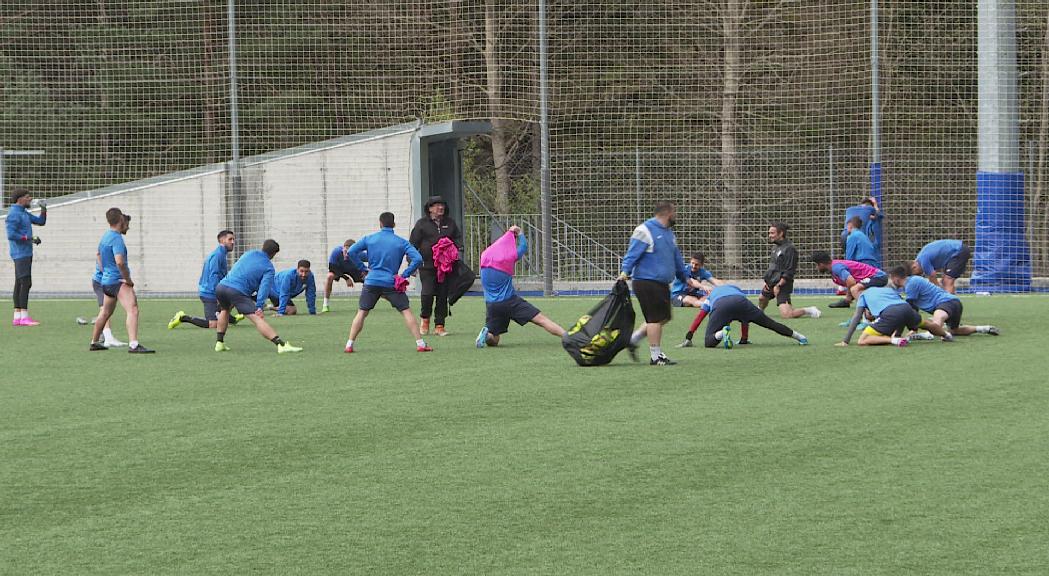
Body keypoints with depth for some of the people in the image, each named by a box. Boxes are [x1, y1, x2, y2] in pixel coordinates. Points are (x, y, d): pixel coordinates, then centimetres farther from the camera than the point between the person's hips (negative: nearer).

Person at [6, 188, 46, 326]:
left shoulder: (23, 213, 17)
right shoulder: (14, 214, -14)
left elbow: (41, 221, 23)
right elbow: (11, 235, -23)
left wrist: (43, 210, 6)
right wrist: (30, 239, -19)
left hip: (26, 254, 10)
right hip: (20, 254, -10)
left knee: (20, 284, 8)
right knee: (25, 283, -14)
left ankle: (17, 317, 8)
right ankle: (24, 317, -17)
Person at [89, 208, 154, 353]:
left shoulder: (105, 237, 15)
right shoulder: (116, 238, -16)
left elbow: (99, 255, 33)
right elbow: (120, 262, -28)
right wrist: (128, 280, -19)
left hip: (106, 280, 10)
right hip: (118, 281, -10)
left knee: (105, 313, 25)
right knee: (132, 310, -22)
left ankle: (94, 342, 37)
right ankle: (133, 345, -36)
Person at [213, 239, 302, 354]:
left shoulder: (249, 254, 22)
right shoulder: (268, 268, 5)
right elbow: (265, 286, -10)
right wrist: (259, 306, -18)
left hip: (221, 285, 6)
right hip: (237, 291, -6)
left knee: (224, 311, 36)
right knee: (258, 318, -15)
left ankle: (219, 343, 34)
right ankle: (281, 345, -25)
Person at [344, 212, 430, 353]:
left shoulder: (369, 239, 5)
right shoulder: (402, 242, 3)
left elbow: (351, 252, 0)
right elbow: (418, 259, -6)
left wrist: (362, 268, 8)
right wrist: (405, 274, 1)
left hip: (371, 282, 1)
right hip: (391, 283, -1)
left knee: (361, 313, 10)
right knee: (406, 311, 3)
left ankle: (349, 345, 5)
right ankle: (420, 344, -3)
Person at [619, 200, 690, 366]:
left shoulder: (669, 233, 18)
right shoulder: (645, 231, -10)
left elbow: (676, 257, 29)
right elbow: (632, 254, -14)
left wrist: (685, 277, 34)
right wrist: (625, 271, -26)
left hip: (662, 283, 9)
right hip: (647, 282, -9)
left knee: (663, 317, 11)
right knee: (655, 318, -8)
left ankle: (632, 339, 22)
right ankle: (656, 355, -1)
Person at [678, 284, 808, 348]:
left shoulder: (710, 296, 40)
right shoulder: (736, 289, 46)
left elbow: (699, 318, 26)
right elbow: (745, 320, 45)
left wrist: (688, 338, 23)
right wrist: (744, 339, 52)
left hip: (720, 307, -2)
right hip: (740, 301, 2)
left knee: (708, 341, 0)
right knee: (769, 323, 15)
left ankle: (721, 334, -32)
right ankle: (799, 337, 12)